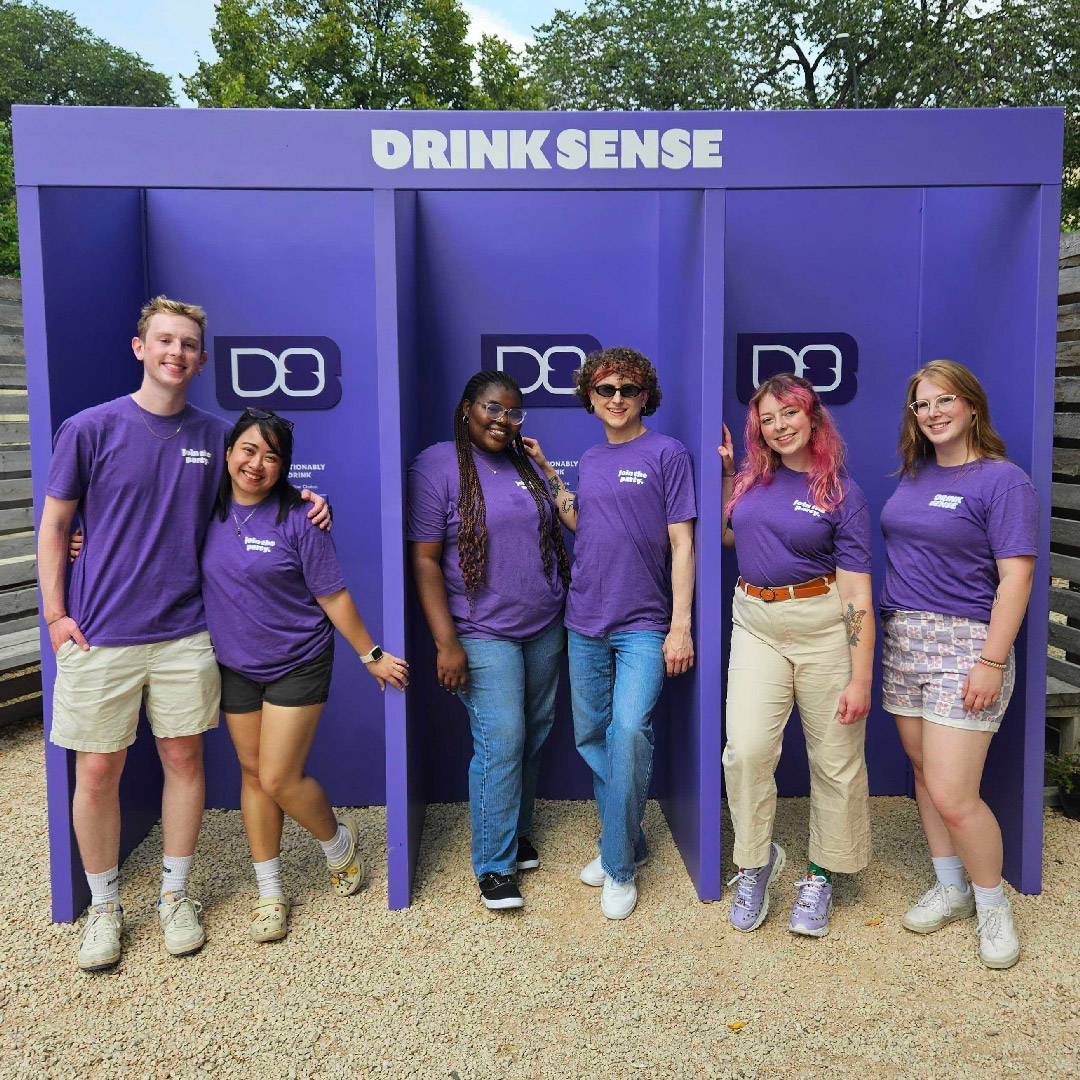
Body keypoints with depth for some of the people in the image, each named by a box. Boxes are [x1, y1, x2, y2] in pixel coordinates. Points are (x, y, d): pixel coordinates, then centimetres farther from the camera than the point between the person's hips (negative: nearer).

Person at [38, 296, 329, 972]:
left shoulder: (216, 435, 4)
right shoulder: (90, 429, -4)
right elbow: (54, 525, 2)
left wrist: (302, 500, -1)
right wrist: (56, 615, -4)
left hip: (185, 631, 2)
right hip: (99, 635, -2)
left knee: (184, 759, 9)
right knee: (98, 771, 5)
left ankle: (176, 895, 29)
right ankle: (104, 906, 26)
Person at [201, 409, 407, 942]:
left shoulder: (297, 518, -15)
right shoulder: (208, 512, -1)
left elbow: (333, 596, -11)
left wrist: (371, 655, -8)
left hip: (297, 665, -5)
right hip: (234, 667, 5)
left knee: (279, 778, -6)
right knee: (252, 774, 11)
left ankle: (337, 839, 26)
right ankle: (269, 892, 25)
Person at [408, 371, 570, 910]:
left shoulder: (526, 464, 11)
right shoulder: (436, 467, -8)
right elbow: (425, 561, -12)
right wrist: (447, 643, -18)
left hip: (544, 628, 6)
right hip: (483, 633, -6)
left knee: (534, 734, 12)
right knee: (501, 740, -8)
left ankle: (516, 832, 30)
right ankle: (493, 866, 6)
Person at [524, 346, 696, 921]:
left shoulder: (666, 453, -4)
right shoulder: (590, 459, 13)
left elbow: (682, 543, -6)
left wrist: (681, 626, -12)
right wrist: (546, 473, 15)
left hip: (643, 625, -6)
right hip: (585, 622, 6)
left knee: (630, 728, -20)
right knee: (590, 736, 11)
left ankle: (620, 868, -4)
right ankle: (625, 841, 30)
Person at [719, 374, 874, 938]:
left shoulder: (842, 492, -4)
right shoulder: (752, 476, 8)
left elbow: (856, 591, -8)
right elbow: (725, 535, 24)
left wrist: (860, 679, -13)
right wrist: (725, 473, 12)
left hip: (821, 625, -3)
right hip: (755, 623, 3)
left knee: (835, 758, 5)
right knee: (747, 748, -10)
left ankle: (821, 874, 25)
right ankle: (755, 861, 13)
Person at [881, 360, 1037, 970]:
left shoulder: (1003, 480, -8)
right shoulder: (913, 475, 12)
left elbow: (1015, 577, -13)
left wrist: (992, 662, -17)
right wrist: (892, 626, 11)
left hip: (963, 644, -7)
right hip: (903, 640, 7)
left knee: (953, 797, -7)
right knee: (925, 775, 14)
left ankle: (993, 905, 18)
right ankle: (951, 889, 32)